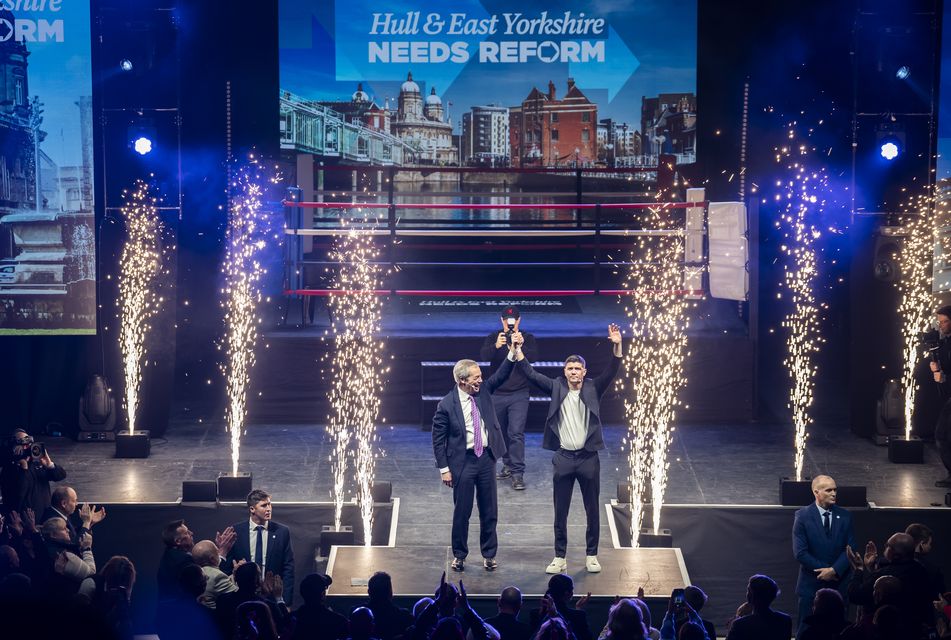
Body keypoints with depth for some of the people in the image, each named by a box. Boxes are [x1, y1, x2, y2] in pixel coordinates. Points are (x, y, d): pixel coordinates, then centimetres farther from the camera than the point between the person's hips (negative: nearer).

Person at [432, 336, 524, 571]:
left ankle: (489, 555, 23)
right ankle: (459, 555, 22)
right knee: (461, 512, 7)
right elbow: (438, 439, -8)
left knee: (490, 512, 10)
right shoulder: (446, 405, -12)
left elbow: (502, 375, -6)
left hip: (486, 458, 4)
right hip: (463, 461, -4)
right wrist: (444, 469, -9)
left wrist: (514, 351, -22)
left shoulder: (483, 391, 1)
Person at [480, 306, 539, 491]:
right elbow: (483, 355, -14)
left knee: (516, 433, -12)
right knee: (501, 432, 13)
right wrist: (496, 346, -35)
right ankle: (508, 464, 31)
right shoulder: (494, 337, 3)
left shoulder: (528, 338, 0)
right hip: (497, 394, 3)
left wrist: (521, 346, -35)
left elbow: (534, 357, -16)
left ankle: (517, 473, -11)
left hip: (519, 394, -3)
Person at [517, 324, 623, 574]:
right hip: (563, 458, 0)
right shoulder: (557, 388, 3)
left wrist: (617, 348, -27)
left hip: (588, 457, 0)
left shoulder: (593, 389, 1)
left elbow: (611, 373, -12)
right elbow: (531, 374, -3)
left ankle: (591, 556, 19)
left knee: (593, 511, 7)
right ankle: (560, 558, 15)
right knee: (560, 512, 6)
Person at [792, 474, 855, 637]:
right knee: (806, 629, 5)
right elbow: (800, 552, -10)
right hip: (811, 584, -2)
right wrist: (825, 570, -12)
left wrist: (834, 570, -14)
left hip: (839, 584, 2)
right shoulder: (803, 516, -6)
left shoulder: (844, 516, 3)